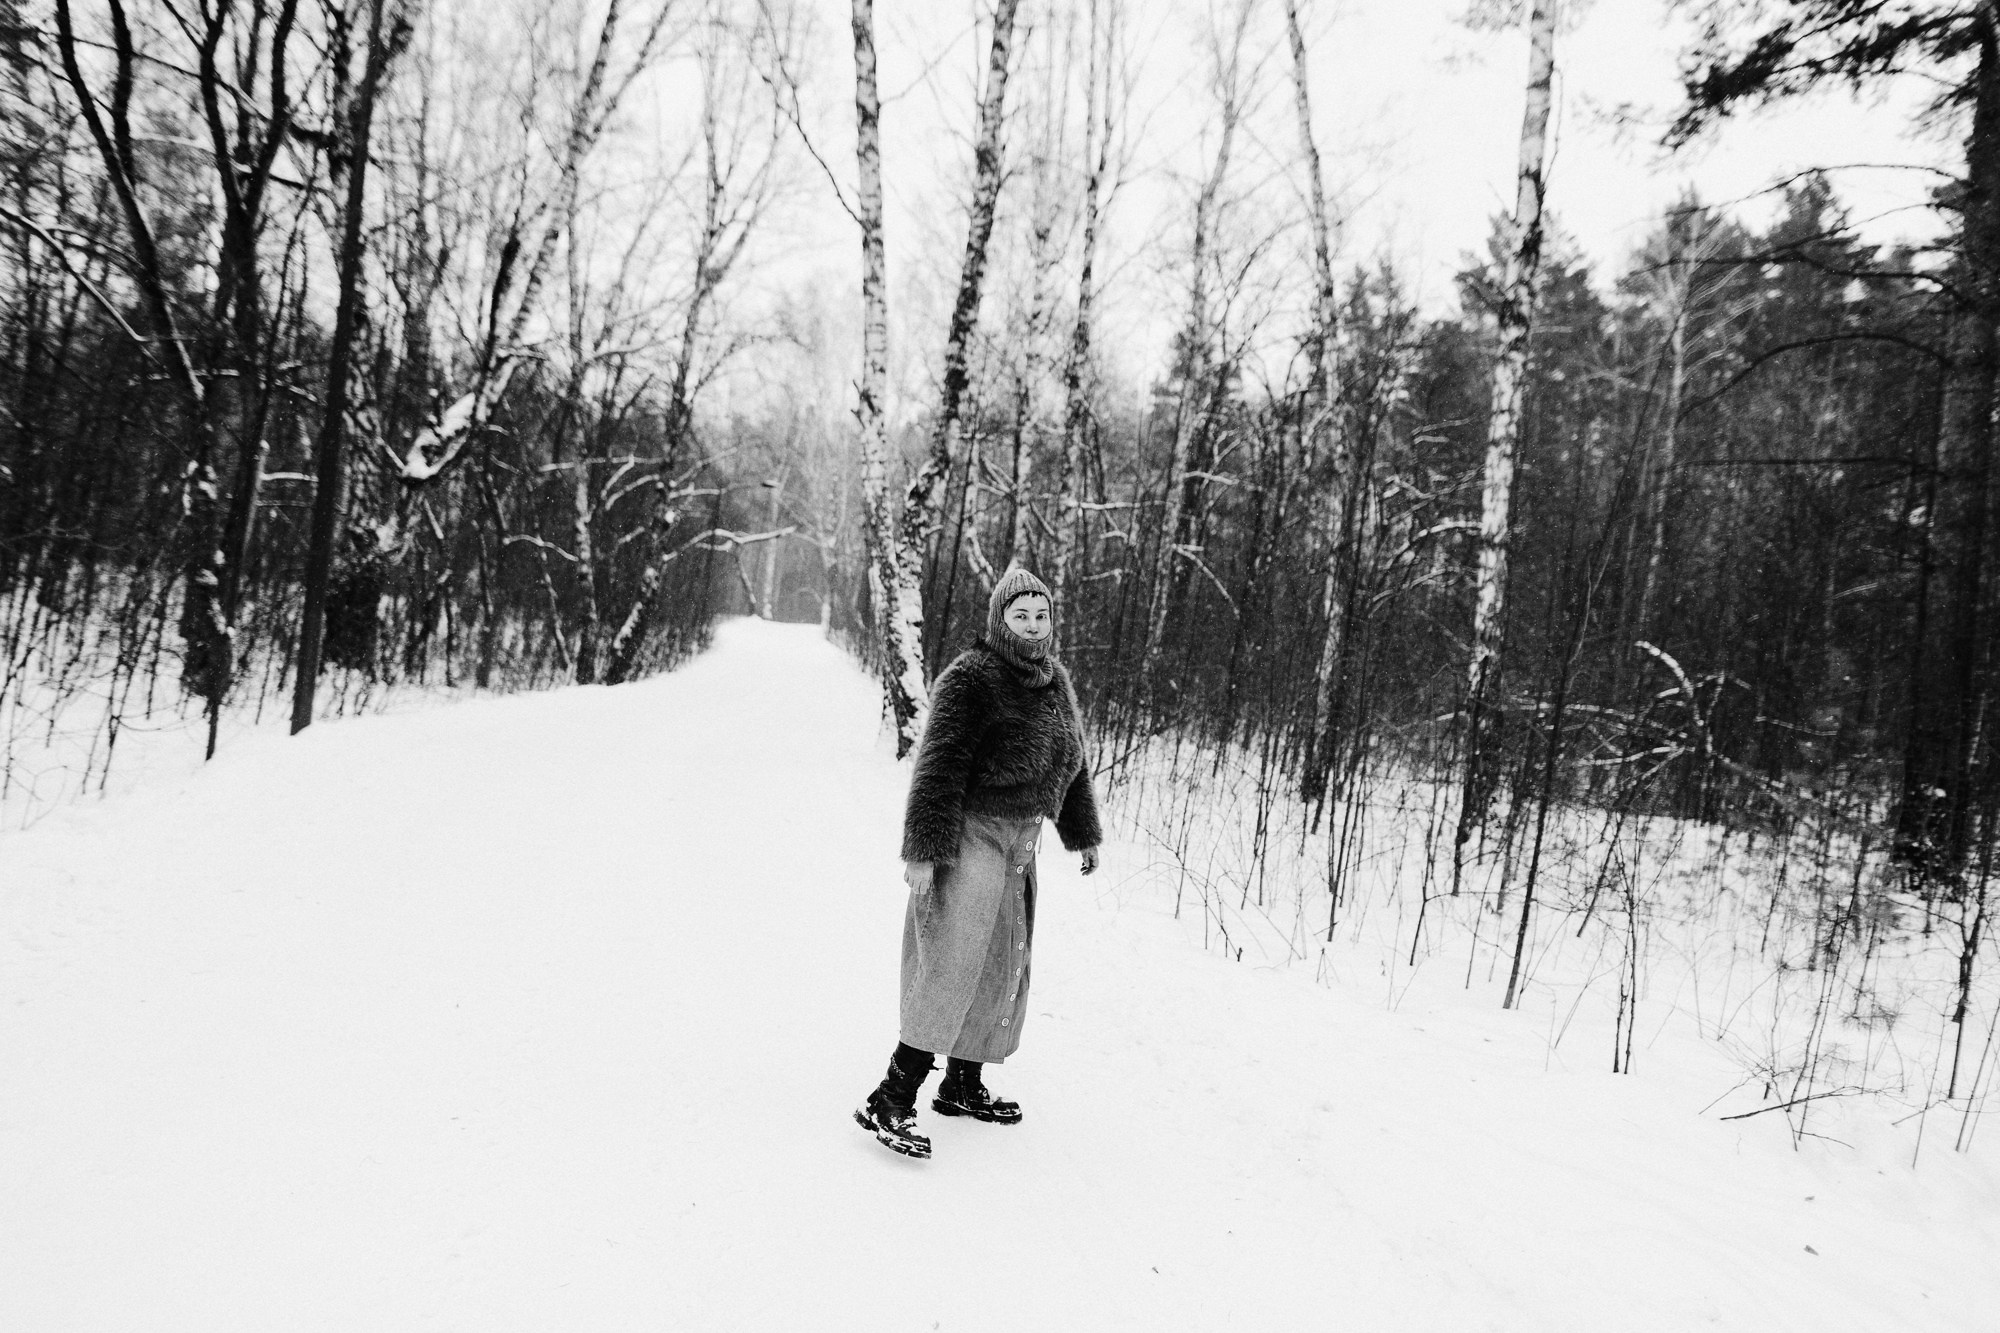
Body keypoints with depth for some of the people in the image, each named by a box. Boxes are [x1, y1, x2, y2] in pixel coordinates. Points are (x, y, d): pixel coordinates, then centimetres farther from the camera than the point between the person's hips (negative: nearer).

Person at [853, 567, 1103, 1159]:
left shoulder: (1055, 683, 11)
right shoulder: (970, 679, -15)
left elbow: (1070, 762, 23)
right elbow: (939, 766, -19)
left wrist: (1083, 833, 27)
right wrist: (923, 851, -23)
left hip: (1017, 845, 9)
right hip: (968, 837, -9)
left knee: (1003, 965, 14)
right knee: (952, 966, -16)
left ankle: (963, 1085, 28)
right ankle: (890, 1101, -13)